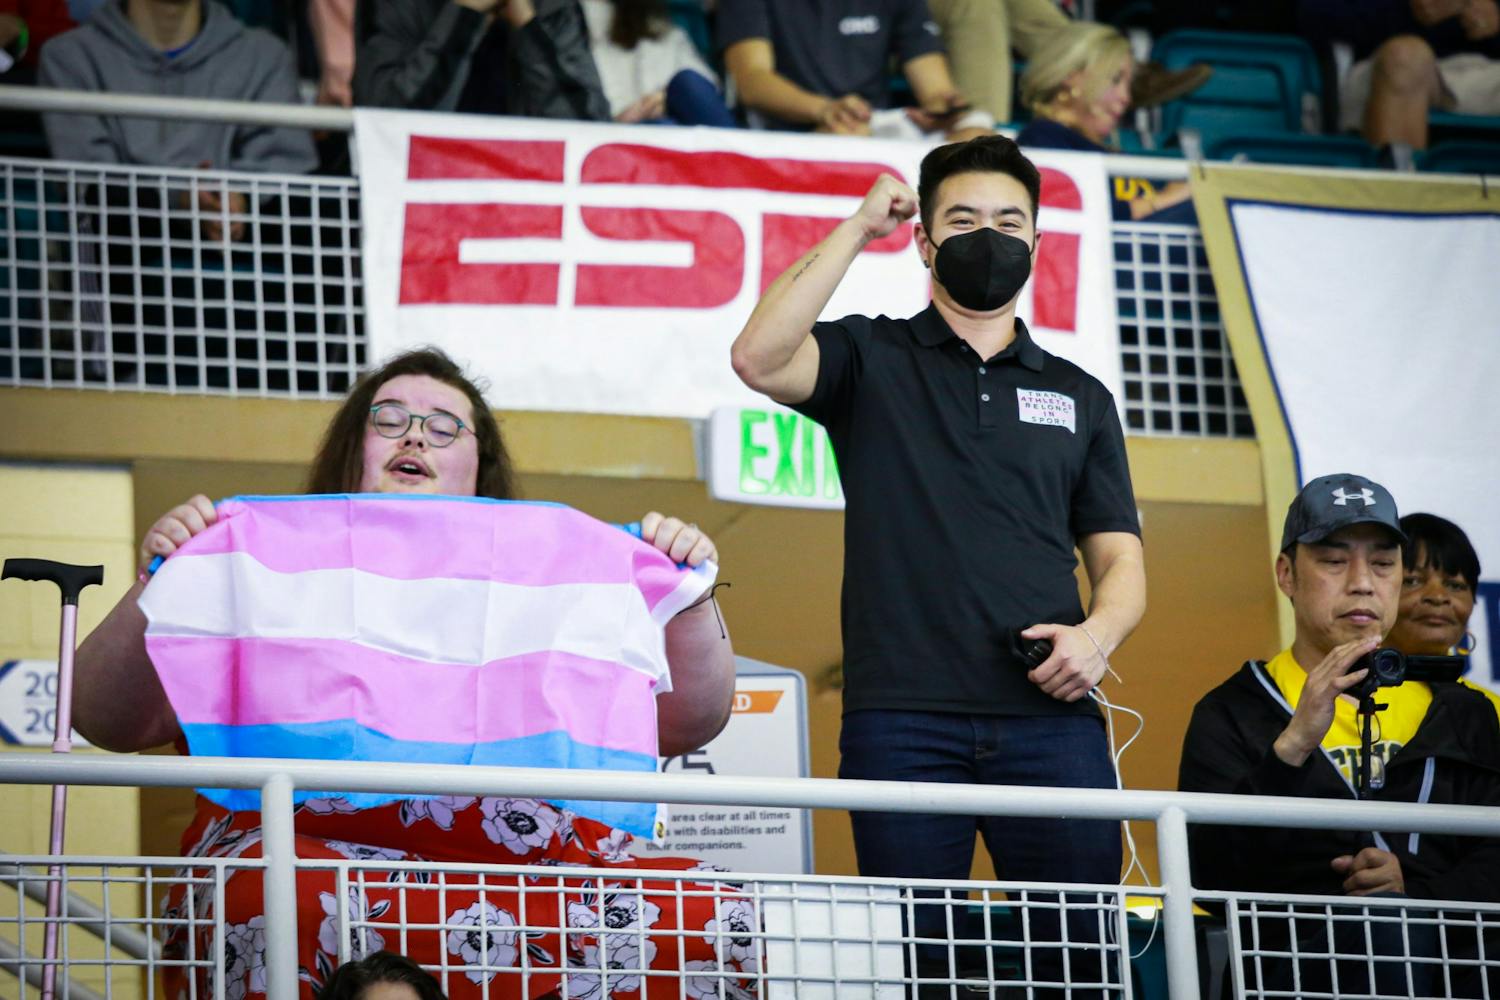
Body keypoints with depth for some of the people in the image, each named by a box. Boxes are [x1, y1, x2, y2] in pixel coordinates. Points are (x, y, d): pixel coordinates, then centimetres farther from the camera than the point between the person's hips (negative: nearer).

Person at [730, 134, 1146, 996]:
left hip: (1051, 715, 2)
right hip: (903, 721, -2)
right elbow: (760, 360, -9)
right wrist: (856, 231, -4)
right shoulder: (873, 360, 12)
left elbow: (1120, 559, 17)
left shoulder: (1078, 397, 21)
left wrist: (1098, 633, -6)